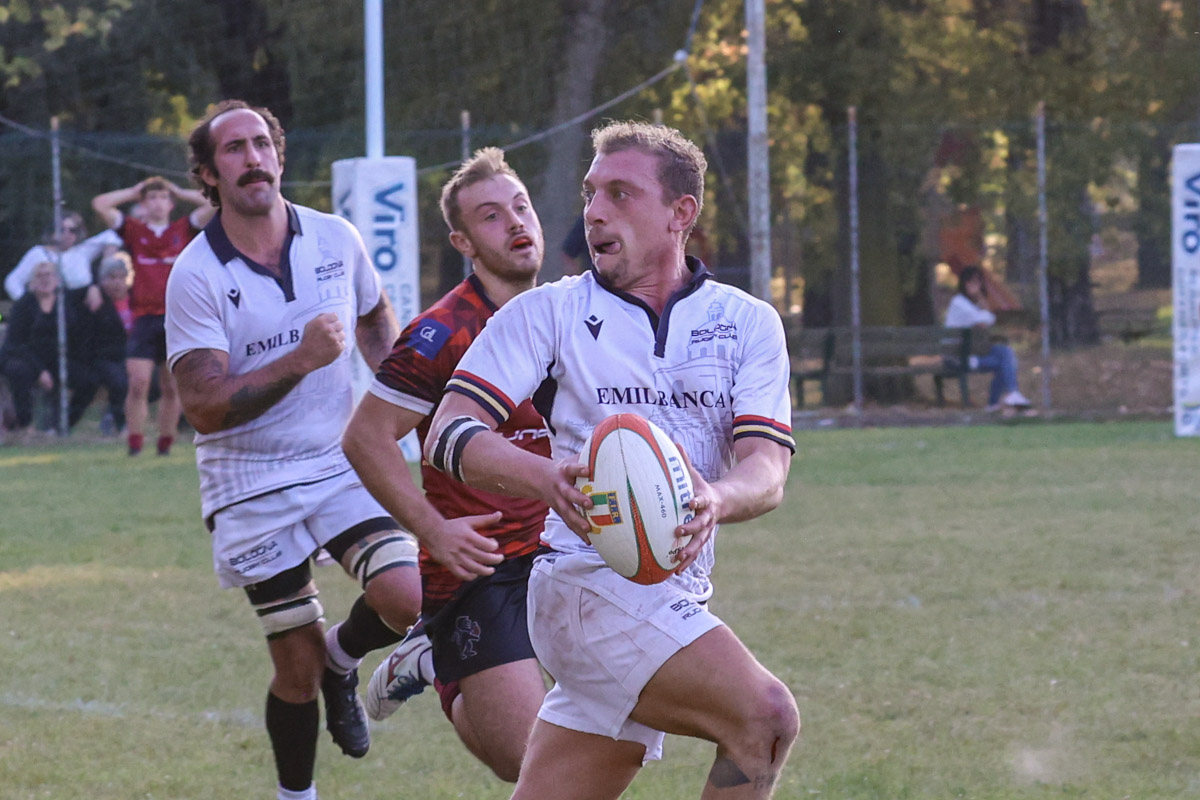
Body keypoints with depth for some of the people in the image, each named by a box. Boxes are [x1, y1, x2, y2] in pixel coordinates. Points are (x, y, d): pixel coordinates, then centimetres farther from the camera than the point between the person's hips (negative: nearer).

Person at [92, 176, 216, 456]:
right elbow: (100, 204, 3)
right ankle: (135, 446, -6)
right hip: (145, 318, -1)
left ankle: (165, 445, 13)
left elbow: (213, 205, 3)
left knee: (172, 388, 4)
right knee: (138, 383, -11)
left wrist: (179, 192, 12)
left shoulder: (183, 230, 10)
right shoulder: (134, 231, 9)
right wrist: (134, 191, 12)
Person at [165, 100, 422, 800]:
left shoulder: (337, 239, 0)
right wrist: (302, 360, -27)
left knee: (407, 599, -20)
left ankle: (342, 657, 15)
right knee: (297, 669, 0)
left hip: (342, 463, 3)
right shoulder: (196, 276, -12)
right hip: (251, 487, -3)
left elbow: (377, 319, 22)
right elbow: (205, 408, -19)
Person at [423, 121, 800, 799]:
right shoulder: (547, 312, 3)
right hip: (589, 579, -5)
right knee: (765, 716, -24)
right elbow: (449, 434, -7)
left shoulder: (748, 323, 9)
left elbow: (767, 468, -3)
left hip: (680, 598, 5)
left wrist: (715, 501, -28)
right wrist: (548, 478, -27)